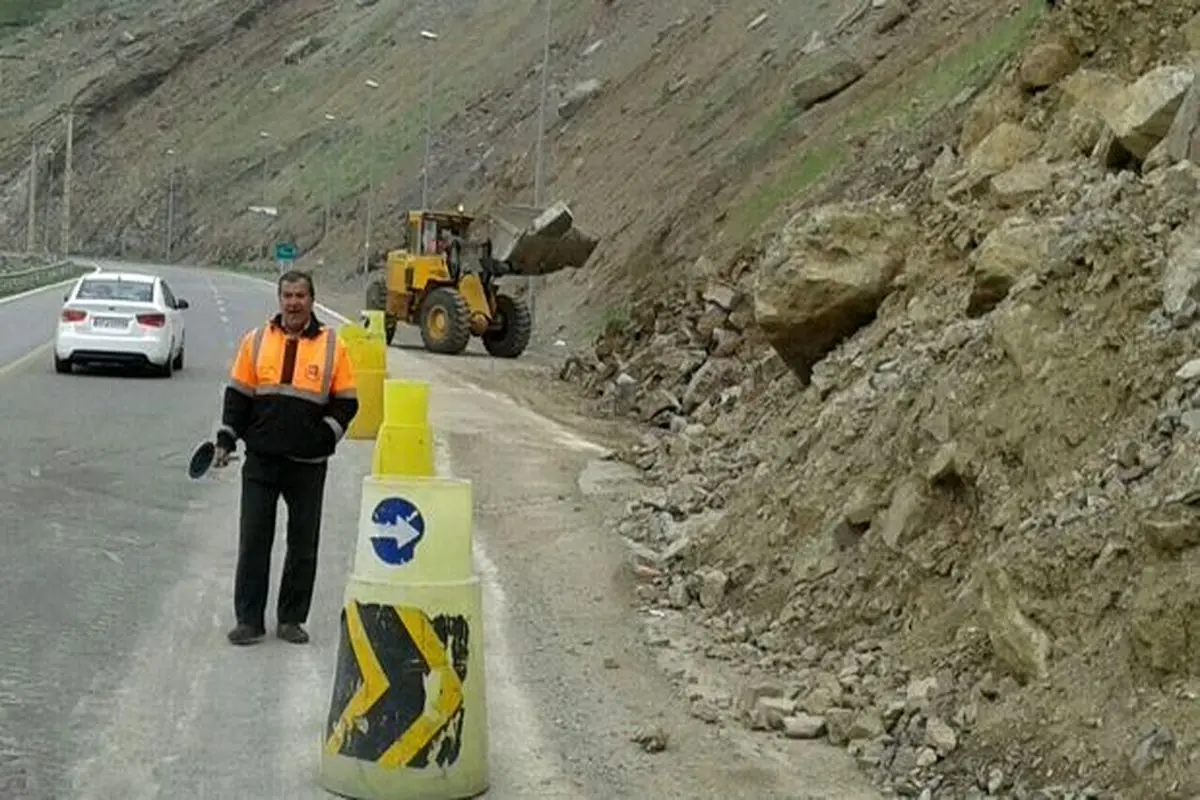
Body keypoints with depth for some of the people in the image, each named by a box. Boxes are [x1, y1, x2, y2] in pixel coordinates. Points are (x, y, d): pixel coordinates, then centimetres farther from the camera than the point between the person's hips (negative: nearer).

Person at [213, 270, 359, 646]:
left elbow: (346, 402, 4)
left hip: (308, 463, -1)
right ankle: (249, 619, 10)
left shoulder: (332, 346, 1)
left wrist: (325, 435, -9)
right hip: (261, 460, 1)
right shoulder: (256, 340, 6)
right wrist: (226, 440, 3)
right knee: (253, 541, 2)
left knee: (303, 544, 6)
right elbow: (238, 394, 9)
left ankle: (292, 619, 18)